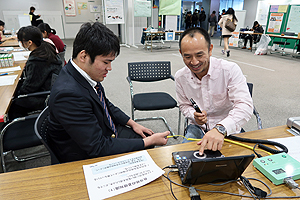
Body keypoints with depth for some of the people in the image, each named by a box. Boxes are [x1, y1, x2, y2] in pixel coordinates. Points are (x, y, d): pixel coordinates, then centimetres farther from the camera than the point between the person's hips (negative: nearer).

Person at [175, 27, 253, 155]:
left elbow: (245, 106, -29)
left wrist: (220, 129, -46)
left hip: (228, 130, -2)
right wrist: (194, 116, -13)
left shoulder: (230, 70, -19)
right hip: (198, 127, 3)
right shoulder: (180, 77, -6)